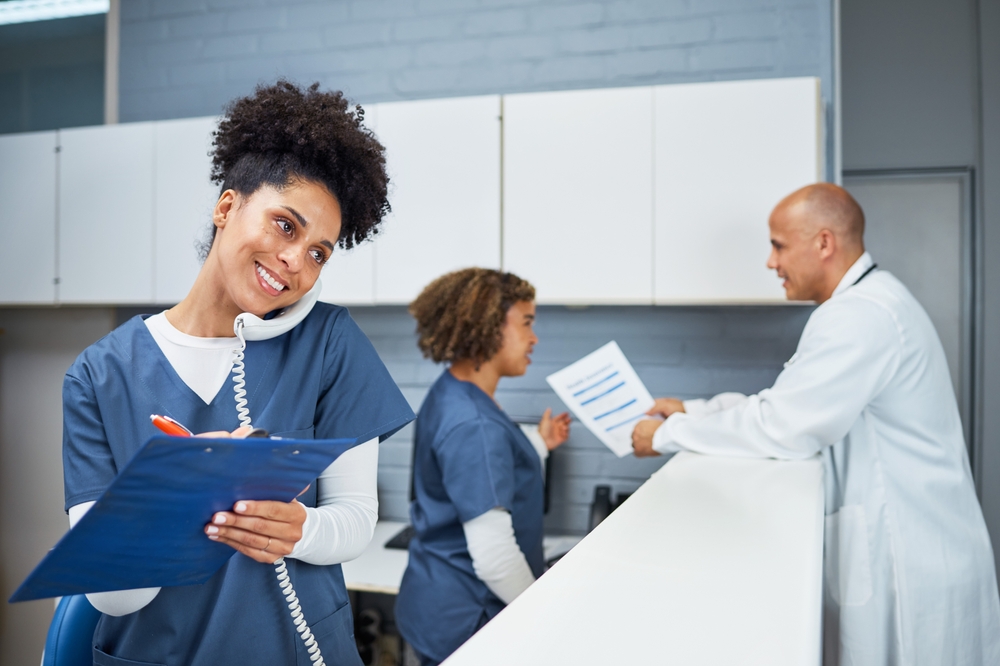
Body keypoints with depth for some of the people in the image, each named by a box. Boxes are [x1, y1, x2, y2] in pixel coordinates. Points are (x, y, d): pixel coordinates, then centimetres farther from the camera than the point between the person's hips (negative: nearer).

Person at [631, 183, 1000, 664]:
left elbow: (781, 428, -24)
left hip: (910, 563, -9)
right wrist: (691, 411, 9)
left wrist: (669, 435, -13)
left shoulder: (861, 315, -22)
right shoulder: (863, 303, 11)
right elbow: (788, 402, 14)